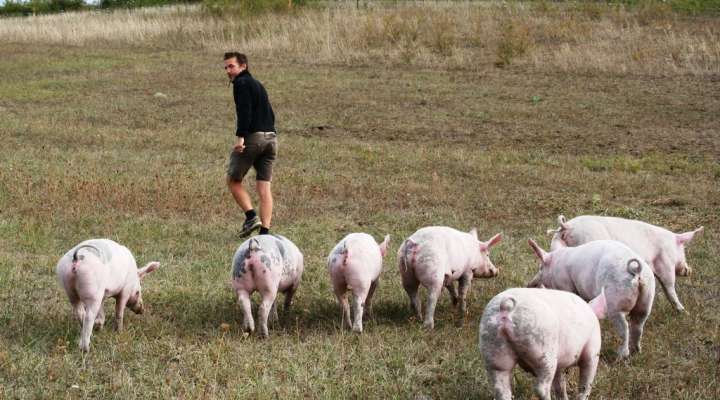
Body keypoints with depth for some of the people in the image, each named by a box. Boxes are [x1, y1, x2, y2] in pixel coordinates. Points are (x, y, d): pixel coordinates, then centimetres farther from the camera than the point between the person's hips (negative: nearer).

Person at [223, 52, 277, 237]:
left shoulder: (241, 83, -4)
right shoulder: (258, 85, 24)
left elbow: (245, 111, -18)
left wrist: (240, 137, -24)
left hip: (252, 138, -8)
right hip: (271, 137, 8)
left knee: (233, 180, 7)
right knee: (264, 186, 4)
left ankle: (251, 216, -7)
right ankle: (265, 230, -3)